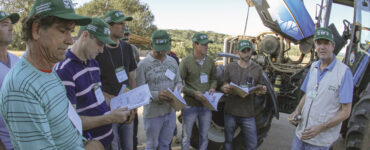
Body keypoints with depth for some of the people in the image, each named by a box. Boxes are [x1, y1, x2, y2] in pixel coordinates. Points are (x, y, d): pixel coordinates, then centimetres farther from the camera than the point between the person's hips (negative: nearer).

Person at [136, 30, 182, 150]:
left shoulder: (172, 62, 6)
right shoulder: (143, 64, -11)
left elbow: (178, 82, 13)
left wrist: (177, 89, -10)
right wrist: (156, 95, -28)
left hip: (171, 111, 5)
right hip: (153, 113, -4)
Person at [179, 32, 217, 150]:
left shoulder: (210, 61, 1)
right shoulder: (186, 62, -13)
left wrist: (212, 88, -8)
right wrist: (194, 93, -22)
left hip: (206, 105, 4)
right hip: (190, 105, -4)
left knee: (204, 135, 19)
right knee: (186, 136, 11)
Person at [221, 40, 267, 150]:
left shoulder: (257, 69, 2)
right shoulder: (229, 67, 0)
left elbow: (259, 90, 9)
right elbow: (223, 87, 3)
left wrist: (262, 91, -15)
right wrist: (225, 89, -21)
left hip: (248, 114, 0)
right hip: (230, 112, 0)